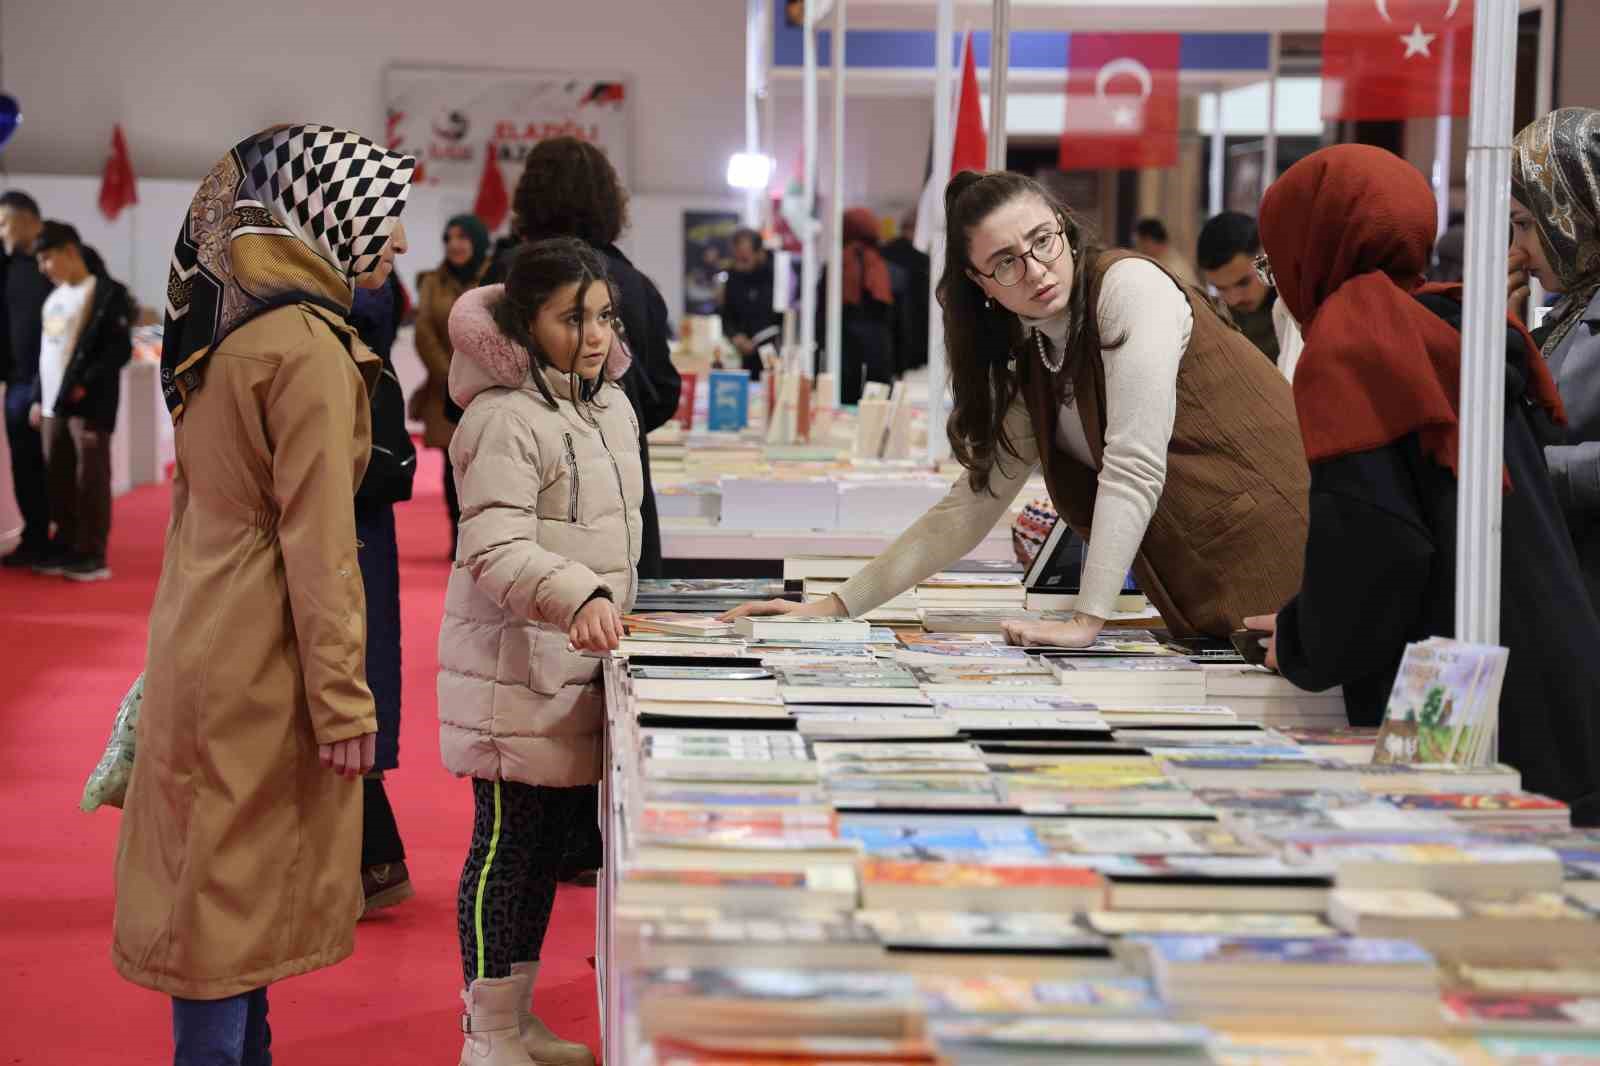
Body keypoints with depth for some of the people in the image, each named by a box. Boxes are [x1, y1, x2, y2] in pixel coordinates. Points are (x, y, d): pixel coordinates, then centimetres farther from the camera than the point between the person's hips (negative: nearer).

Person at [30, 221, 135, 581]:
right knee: (59, 480, 10)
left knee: (91, 479, -4)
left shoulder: (107, 293, -7)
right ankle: (66, 548, 18)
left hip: (89, 405, -8)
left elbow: (120, 350, -13)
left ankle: (93, 556, 1)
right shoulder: (53, 299, 17)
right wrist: (39, 398, 14)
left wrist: (84, 386, -19)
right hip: (53, 405, 8)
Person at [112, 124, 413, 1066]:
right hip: (264, 666, -9)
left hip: (205, 642, 9)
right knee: (238, 883, -2)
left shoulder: (224, 330, 11)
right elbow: (315, 538, -19)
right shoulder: (309, 345, -17)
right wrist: (344, 697, -15)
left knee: (222, 875, 14)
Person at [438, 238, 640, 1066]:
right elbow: (498, 553, -24)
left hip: (577, 669, 9)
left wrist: (617, 609, 25)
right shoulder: (503, 420, -15)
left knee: (551, 842, 15)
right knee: (506, 843, -1)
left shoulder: (611, 405, 13)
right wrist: (580, 599, -38)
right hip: (514, 667, -9)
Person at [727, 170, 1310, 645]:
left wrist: (1087, 620, -22)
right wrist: (837, 607, 7)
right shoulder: (1026, 369, 9)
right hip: (1198, 592, 6)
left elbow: (1134, 465, -21)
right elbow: (967, 509, 11)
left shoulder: (1131, 286, -14)